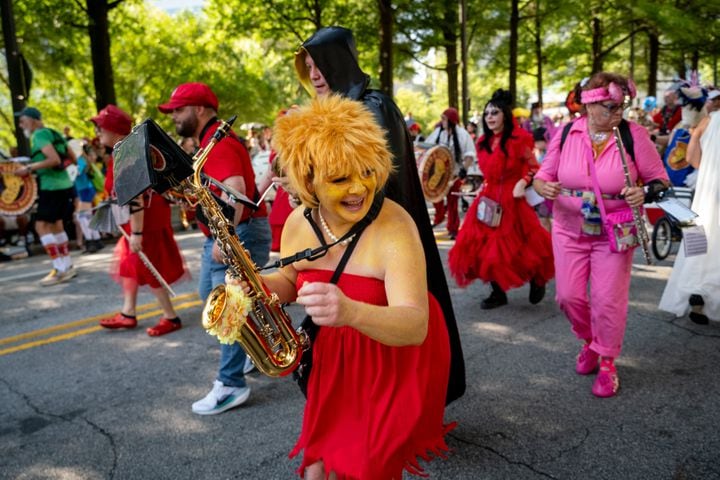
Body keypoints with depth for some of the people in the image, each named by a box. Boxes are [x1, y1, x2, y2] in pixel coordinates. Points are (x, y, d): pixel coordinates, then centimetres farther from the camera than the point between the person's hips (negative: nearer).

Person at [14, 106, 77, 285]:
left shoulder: (39, 135, -10)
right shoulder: (53, 133, 16)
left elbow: (54, 160, -23)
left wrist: (29, 168, -18)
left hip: (52, 187, -9)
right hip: (64, 185, 9)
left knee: (41, 226, -7)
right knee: (55, 224, 16)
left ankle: (60, 269, -9)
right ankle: (67, 266, 20)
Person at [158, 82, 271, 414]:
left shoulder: (218, 142, -17)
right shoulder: (210, 141, 16)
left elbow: (235, 190, -32)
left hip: (240, 233, -11)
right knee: (210, 295, 20)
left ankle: (232, 385, 2)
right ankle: (247, 352, 34)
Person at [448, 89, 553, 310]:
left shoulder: (518, 138, -8)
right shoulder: (483, 142, 9)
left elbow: (534, 167, -3)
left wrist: (523, 183, -18)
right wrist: (484, 187, 7)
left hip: (511, 200, -6)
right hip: (488, 200, 6)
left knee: (517, 246, 0)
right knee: (485, 246, 1)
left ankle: (537, 280, 29)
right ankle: (498, 292, 15)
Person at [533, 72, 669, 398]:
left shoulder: (634, 135, -10)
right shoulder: (566, 134, -5)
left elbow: (660, 179, -4)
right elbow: (543, 176, 0)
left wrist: (645, 194, -26)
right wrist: (544, 187, -23)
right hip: (569, 230, 2)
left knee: (608, 301, 0)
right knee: (568, 296, 4)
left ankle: (607, 363, 23)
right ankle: (589, 340, 36)